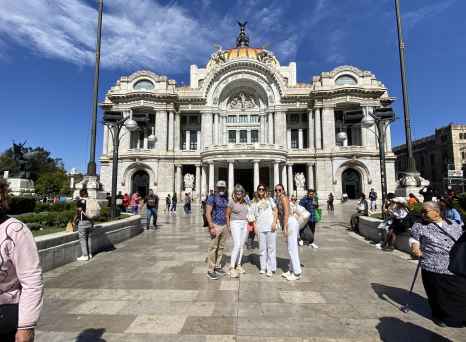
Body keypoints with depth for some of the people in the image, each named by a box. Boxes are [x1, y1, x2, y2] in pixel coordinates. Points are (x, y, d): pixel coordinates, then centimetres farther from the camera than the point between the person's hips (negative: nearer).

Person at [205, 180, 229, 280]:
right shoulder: (212, 198, -8)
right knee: (213, 248, -4)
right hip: (216, 225, -7)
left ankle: (217, 266, 24)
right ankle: (210, 270, 4)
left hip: (224, 226, 7)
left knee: (221, 247, 12)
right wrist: (211, 227, -19)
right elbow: (208, 213, -13)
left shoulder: (226, 199, 12)